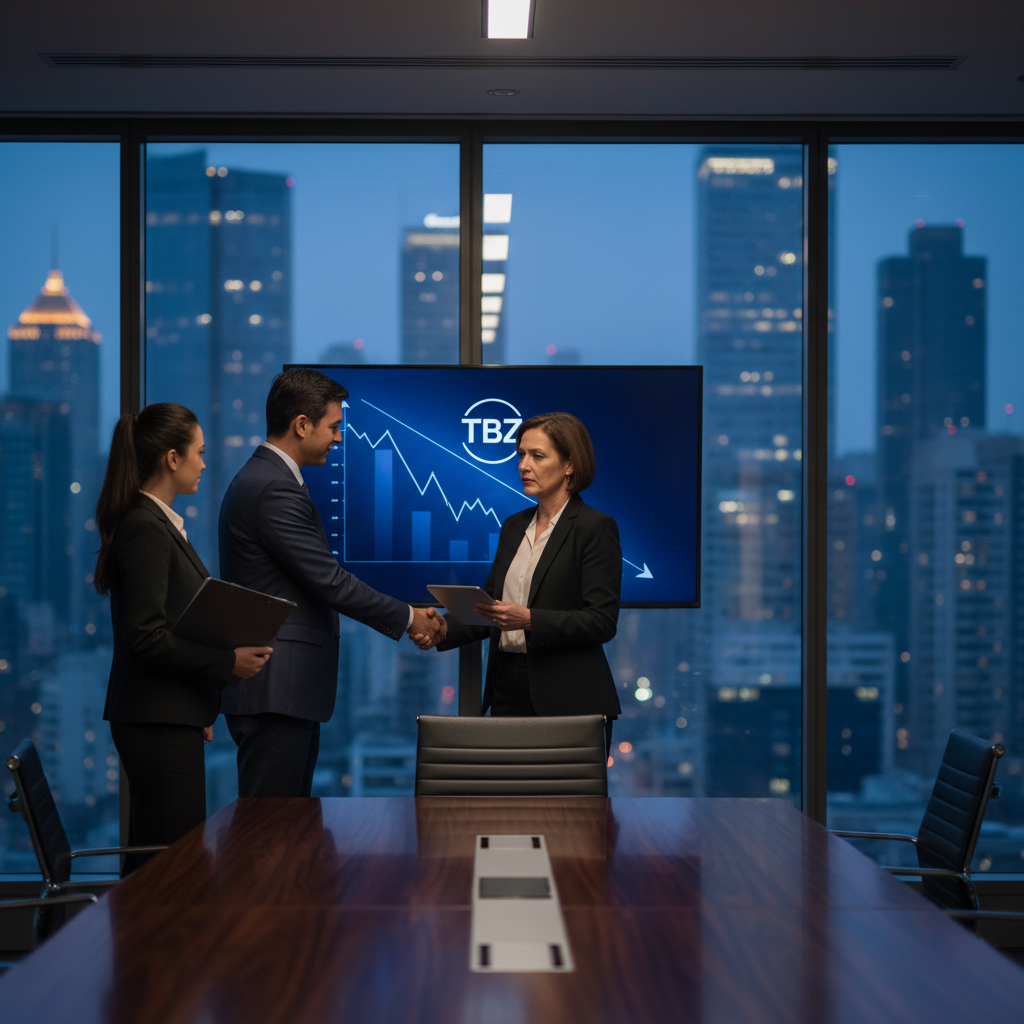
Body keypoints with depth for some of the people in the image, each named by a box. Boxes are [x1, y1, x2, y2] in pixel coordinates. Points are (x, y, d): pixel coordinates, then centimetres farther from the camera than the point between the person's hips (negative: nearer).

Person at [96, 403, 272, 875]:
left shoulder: (160, 523, 16)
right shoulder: (145, 528, -15)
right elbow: (147, 637, -21)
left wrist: (200, 709, 22)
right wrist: (229, 662, -16)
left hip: (172, 717, 10)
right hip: (159, 722, -10)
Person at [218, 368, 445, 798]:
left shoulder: (262, 479, 17)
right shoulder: (274, 489, -16)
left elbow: (317, 581, 19)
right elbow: (329, 581, -17)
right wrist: (408, 618, -5)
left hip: (285, 689, 11)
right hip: (275, 689, -11)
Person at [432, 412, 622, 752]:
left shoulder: (595, 528, -6)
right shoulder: (514, 526, 15)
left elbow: (602, 622, -13)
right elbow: (489, 605, 17)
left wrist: (529, 620, -23)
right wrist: (443, 630, -1)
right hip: (508, 692, 6)